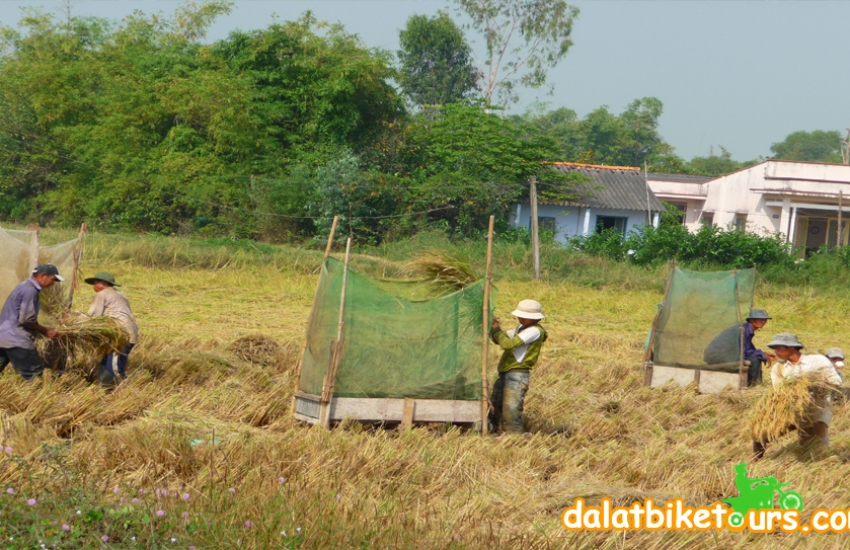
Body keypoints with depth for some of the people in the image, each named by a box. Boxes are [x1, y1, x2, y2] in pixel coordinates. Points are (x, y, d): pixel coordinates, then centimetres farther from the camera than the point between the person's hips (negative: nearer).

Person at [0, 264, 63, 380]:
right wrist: (46, 331, -6)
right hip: (16, 340, -10)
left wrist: (44, 330, 15)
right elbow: (26, 320, -18)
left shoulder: (25, 287, 18)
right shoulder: (30, 290, -14)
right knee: (36, 378, -7)